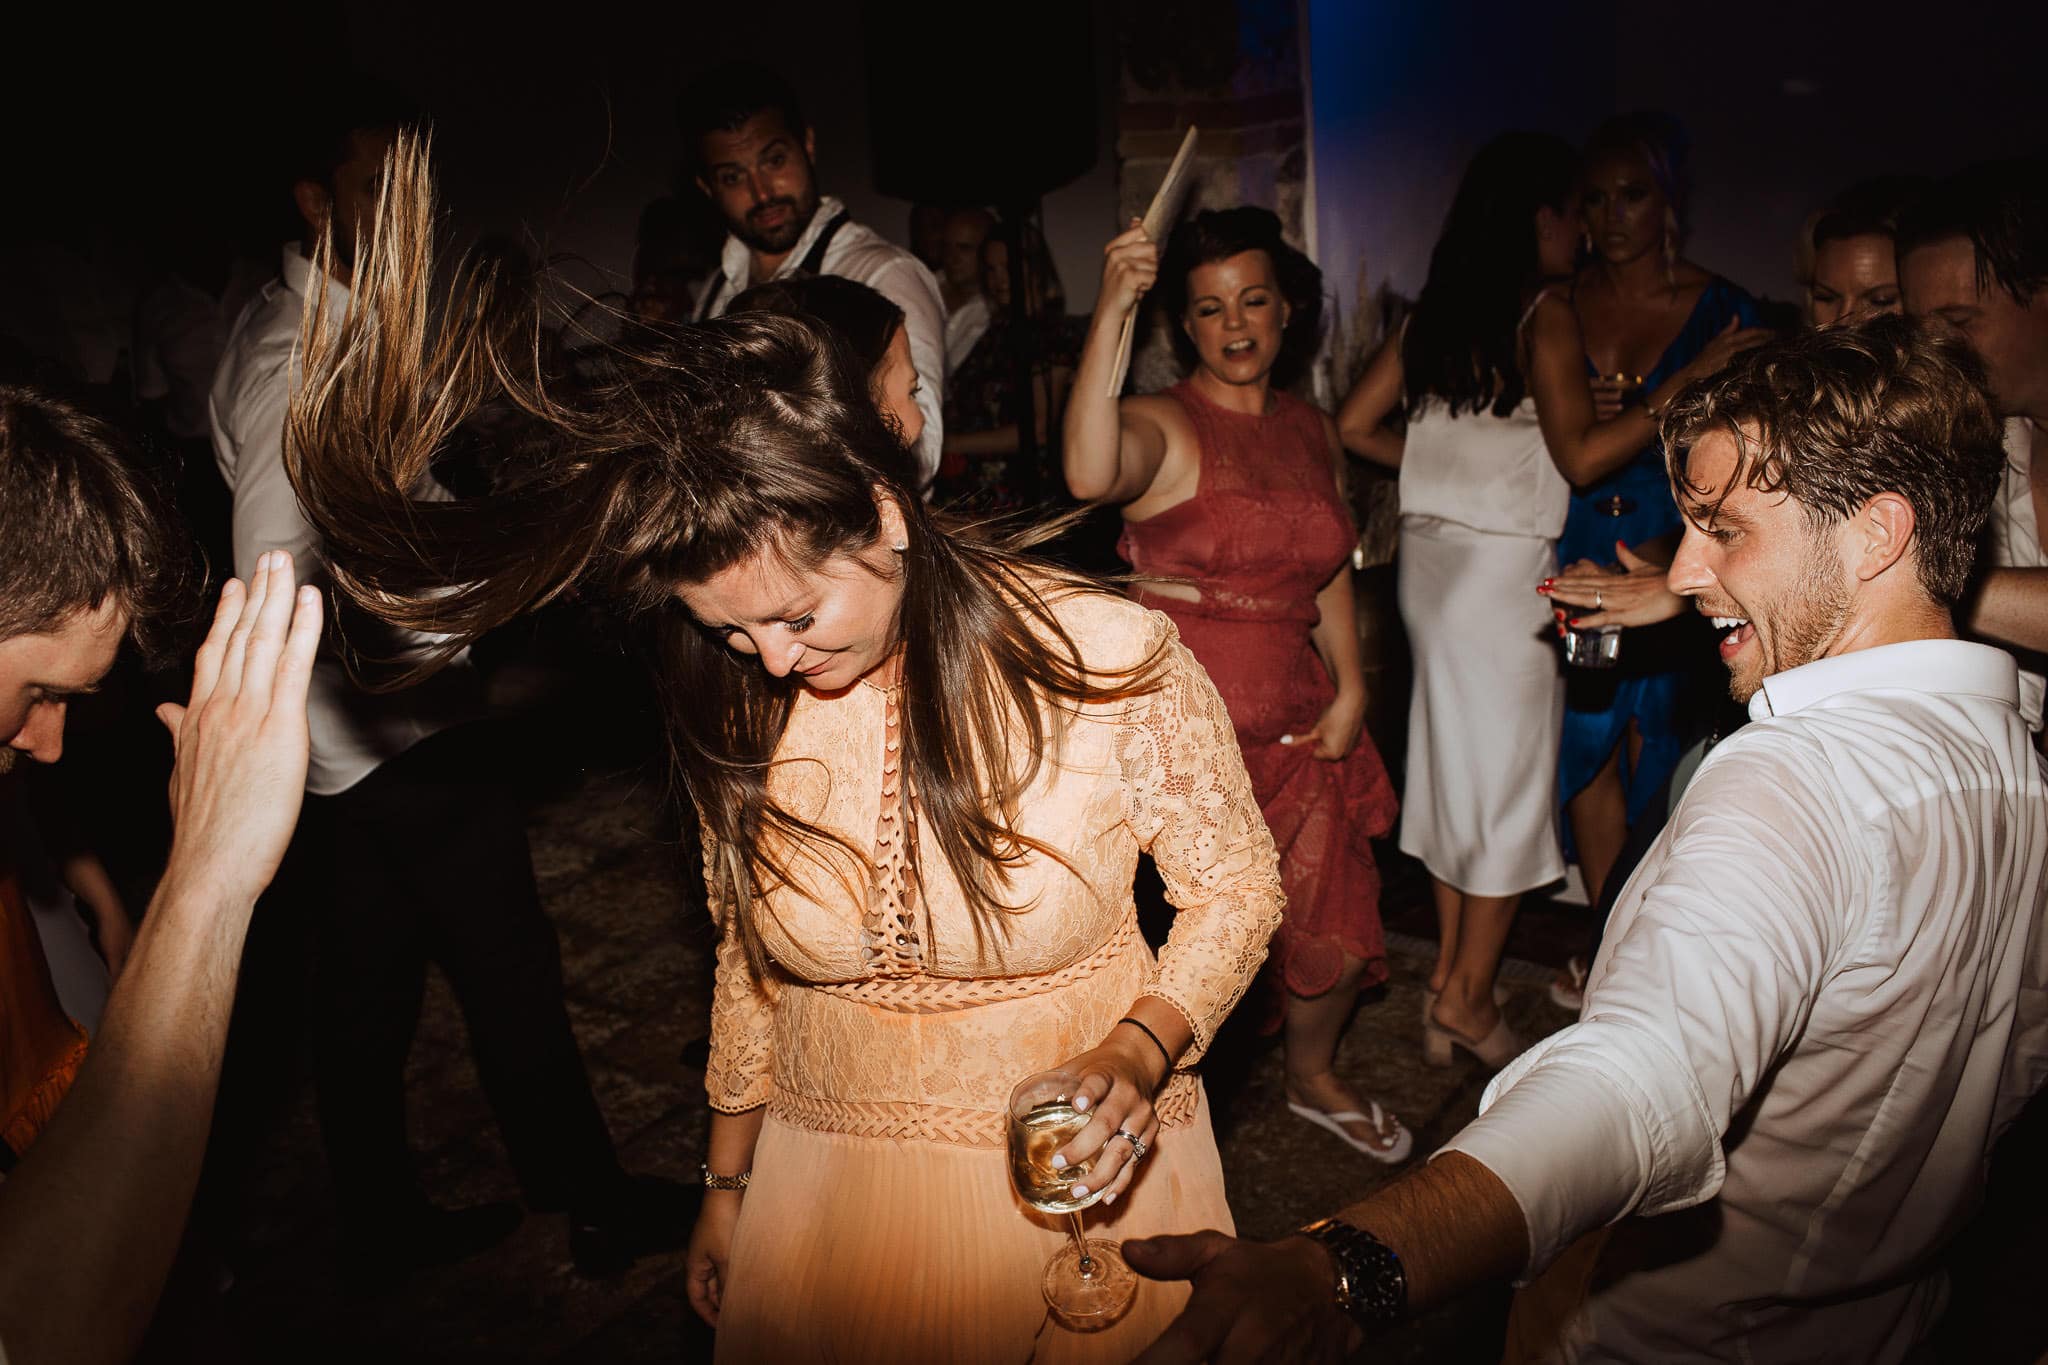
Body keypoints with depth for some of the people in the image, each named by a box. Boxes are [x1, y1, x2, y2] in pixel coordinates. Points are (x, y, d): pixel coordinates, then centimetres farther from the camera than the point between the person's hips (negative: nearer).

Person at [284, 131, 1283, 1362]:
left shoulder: (1106, 657, -22)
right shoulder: (739, 708, -9)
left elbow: (1237, 885, -8)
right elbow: (749, 956, 5)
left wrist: (1139, 1051, -25)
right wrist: (728, 1182, 14)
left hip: (1076, 1171, -2)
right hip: (832, 1181, 3)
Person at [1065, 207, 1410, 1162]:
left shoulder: (1314, 433, 11)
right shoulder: (1164, 425, -10)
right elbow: (1091, 475, -34)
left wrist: (1350, 690, 8)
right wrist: (1111, 311, -36)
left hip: (1294, 724, 6)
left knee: (1333, 933, 14)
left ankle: (1313, 1078, 44)